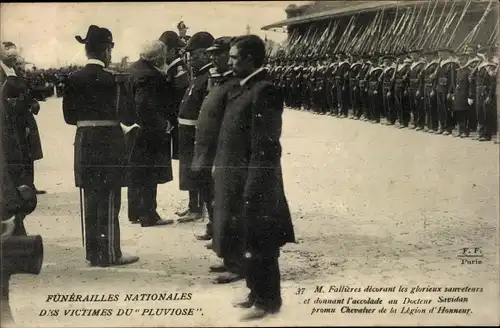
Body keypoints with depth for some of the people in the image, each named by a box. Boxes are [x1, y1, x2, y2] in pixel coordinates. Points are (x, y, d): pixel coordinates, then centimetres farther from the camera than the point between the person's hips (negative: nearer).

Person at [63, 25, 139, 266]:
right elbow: (124, 114, -10)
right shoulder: (109, 79, -13)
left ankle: (93, 253, 20)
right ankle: (109, 253, 8)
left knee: (91, 199, 13)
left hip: (84, 142, 6)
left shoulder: (74, 79, 3)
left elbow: (69, 116, 7)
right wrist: (129, 117, 11)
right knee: (109, 201, 3)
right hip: (108, 142, -6)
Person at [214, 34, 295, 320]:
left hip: (254, 184, -10)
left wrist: (252, 190, -22)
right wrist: (220, 166, 13)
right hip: (238, 181, 10)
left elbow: (264, 147, -21)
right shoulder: (243, 89, 12)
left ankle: (268, 300, 14)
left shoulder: (264, 91, -18)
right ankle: (258, 293, 30)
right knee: (248, 243, 18)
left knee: (260, 245, 2)